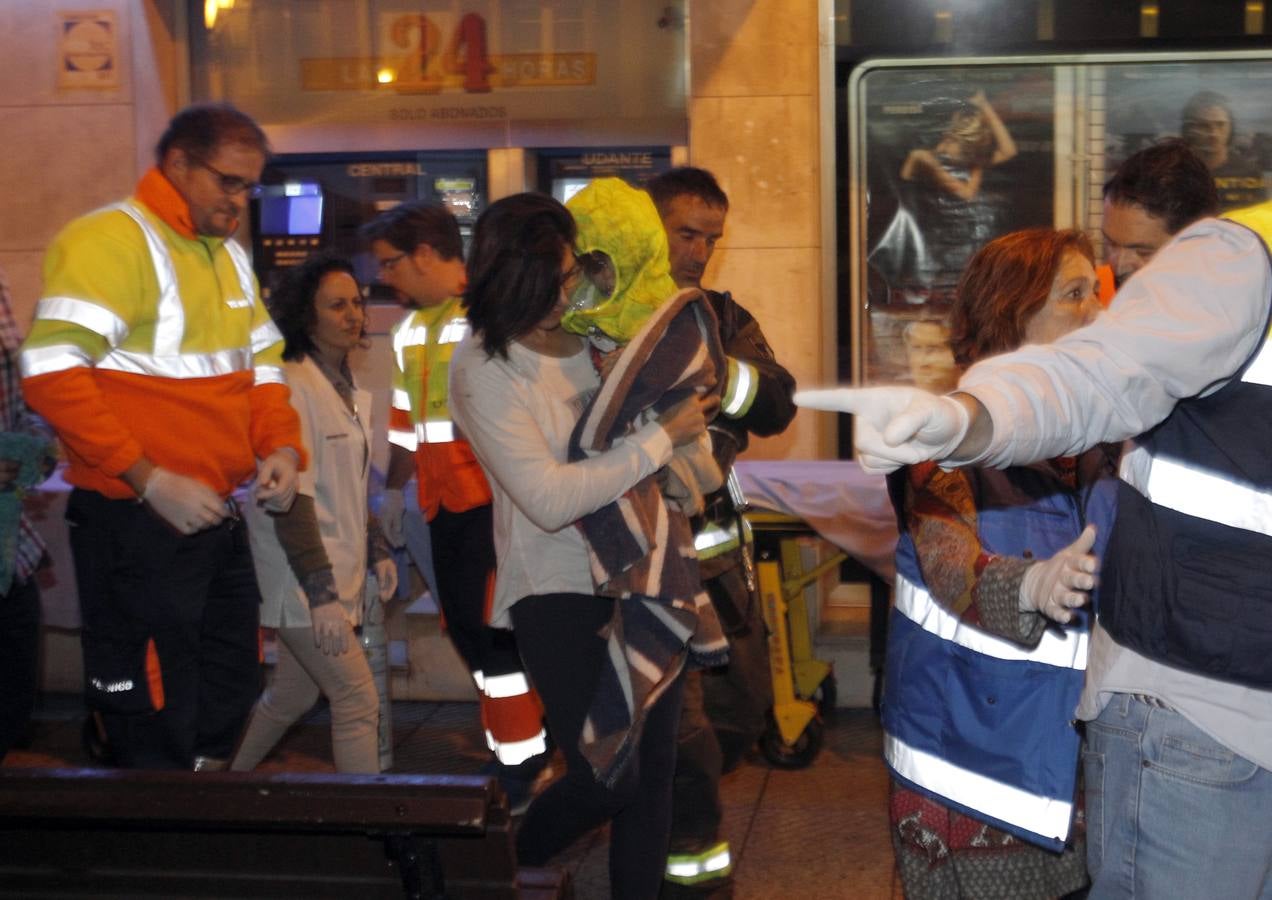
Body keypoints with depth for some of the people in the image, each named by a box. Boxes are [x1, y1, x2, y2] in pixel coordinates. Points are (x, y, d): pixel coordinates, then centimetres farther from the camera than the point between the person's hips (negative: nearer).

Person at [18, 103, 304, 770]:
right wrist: (149, 480, -23)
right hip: (137, 522, -9)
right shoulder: (109, 240, -13)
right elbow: (52, 375, -21)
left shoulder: (229, 255, 15)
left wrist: (281, 446, 1)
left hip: (219, 516, 9)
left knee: (228, 697, 18)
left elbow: (262, 363, 21)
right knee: (156, 729, -1)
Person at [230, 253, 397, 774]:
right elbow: (290, 499, -20)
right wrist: (321, 594, -23)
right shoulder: (292, 386, -16)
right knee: (359, 704, -7)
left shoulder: (349, 392, 12)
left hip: (337, 574, 9)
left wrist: (377, 551, 14)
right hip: (302, 577, -9)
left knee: (293, 697, 18)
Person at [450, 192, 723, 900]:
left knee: (654, 765, 7)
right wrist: (663, 436, -17)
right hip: (560, 592, -5)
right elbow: (550, 498, -20)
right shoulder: (484, 369, -12)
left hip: (640, 576, 5)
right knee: (608, 775, -6)